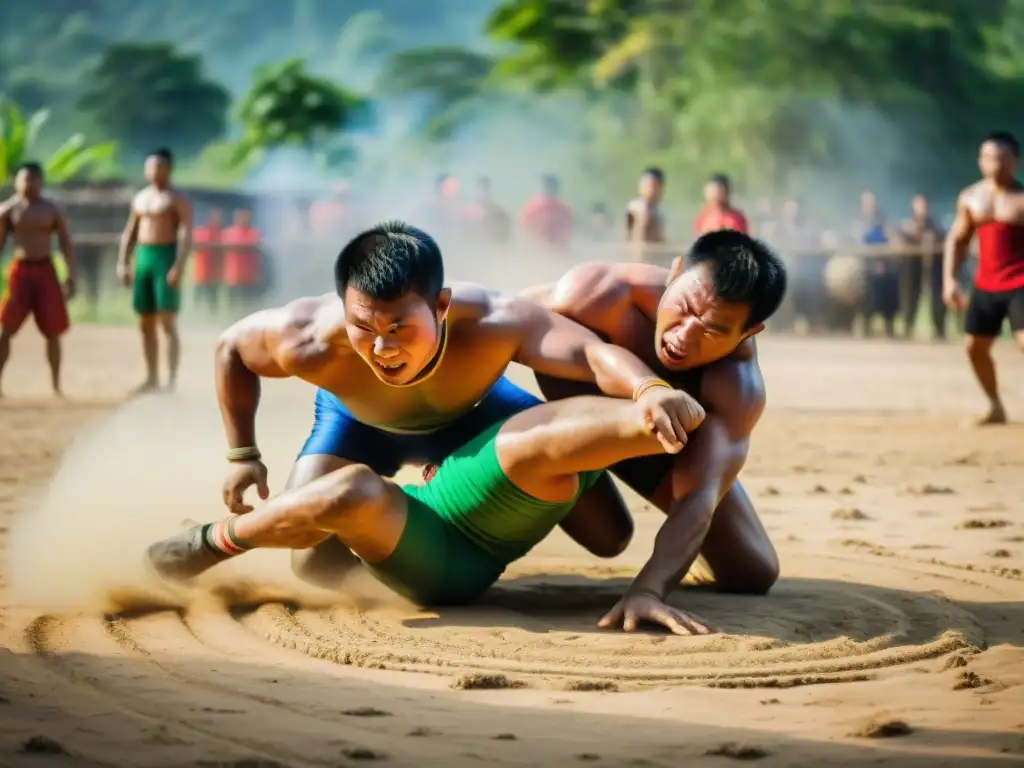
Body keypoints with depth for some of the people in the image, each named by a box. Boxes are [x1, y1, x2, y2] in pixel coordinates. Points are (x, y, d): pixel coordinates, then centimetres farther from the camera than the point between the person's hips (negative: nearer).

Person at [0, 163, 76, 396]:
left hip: (45, 271, 1)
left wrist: (71, 276, -3)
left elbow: (66, 243, 5)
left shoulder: (52, 210, 5)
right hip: (20, 270, -1)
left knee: (53, 331, 4)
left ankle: (56, 384, 14)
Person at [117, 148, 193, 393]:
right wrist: (123, 263, 10)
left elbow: (186, 234, -13)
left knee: (167, 322, -11)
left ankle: (172, 380, -12)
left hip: (166, 258, -7)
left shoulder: (178, 199, -4)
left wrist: (179, 266, -23)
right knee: (145, 324, 7)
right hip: (143, 258, 7)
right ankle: (152, 378, 14)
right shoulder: (140, 198, 17)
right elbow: (129, 234, 20)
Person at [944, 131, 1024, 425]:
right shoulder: (970, 198, 7)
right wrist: (949, 279, 4)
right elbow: (957, 239, 16)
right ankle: (996, 406, 26)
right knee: (974, 345, 8)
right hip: (985, 285, 6)